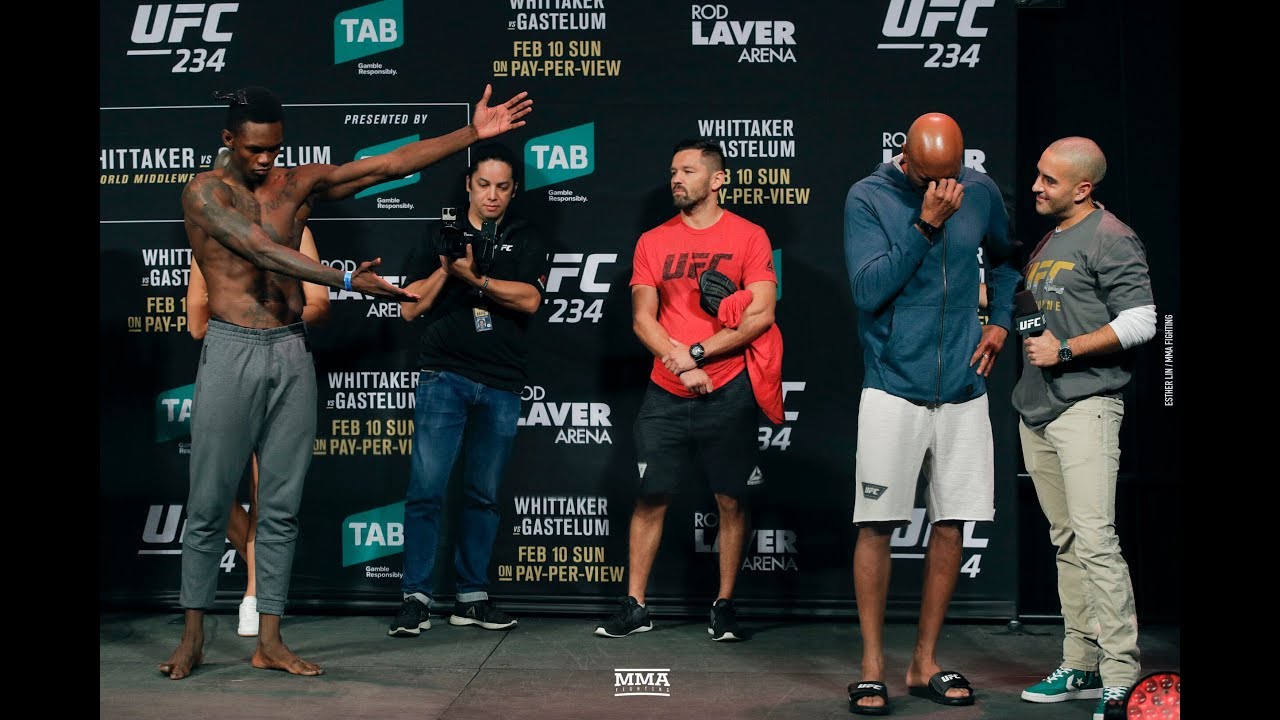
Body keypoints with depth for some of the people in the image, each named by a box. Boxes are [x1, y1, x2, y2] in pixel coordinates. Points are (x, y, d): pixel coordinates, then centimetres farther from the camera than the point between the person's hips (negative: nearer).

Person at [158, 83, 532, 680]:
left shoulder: (299, 182, 10)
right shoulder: (205, 192, -3)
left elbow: (391, 164, 5)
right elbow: (264, 251, -16)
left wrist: (473, 133, 0)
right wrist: (348, 281, -24)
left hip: (292, 354, 4)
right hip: (231, 351, -4)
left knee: (281, 506, 5)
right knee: (209, 505, 1)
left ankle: (269, 641, 11)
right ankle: (192, 638, 13)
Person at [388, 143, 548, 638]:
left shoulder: (526, 241, 11)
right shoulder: (441, 235, 10)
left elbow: (529, 300, -6)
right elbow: (410, 307, 5)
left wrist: (475, 278, -16)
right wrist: (446, 267, -8)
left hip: (502, 385, 1)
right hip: (444, 377, -1)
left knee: (484, 495, 7)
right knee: (426, 489, -8)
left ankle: (472, 596, 14)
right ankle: (417, 597, -4)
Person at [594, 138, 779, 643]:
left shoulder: (748, 237, 0)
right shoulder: (653, 242, 8)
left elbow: (761, 314, -8)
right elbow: (642, 319, 3)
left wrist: (696, 353, -12)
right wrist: (680, 362, -13)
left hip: (728, 392, -2)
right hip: (666, 394, 2)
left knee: (730, 501, 4)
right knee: (650, 498, 3)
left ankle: (724, 606, 15)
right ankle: (635, 606, 11)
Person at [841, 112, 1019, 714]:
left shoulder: (980, 192, 7)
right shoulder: (867, 198, -5)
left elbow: (1005, 259, 25)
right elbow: (869, 289, -15)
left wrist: (1000, 321, 11)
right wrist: (926, 225, -19)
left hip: (963, 392, 4)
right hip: (894, 391, -4)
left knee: (951, 526, 6)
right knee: (877, 526, -3)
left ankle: (926, 664, 18)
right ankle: (872, 667, 8)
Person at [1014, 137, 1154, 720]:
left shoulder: (1110, 239, -7)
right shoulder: (1047, 239, 20)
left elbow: (1140, 321, -14)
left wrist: (1065, 350, -15)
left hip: (1085, 405, -9)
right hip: (1036, 409, 9)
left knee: (1095, 539, -14)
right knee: (1065, 541, 11)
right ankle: (1081, 667, 17)